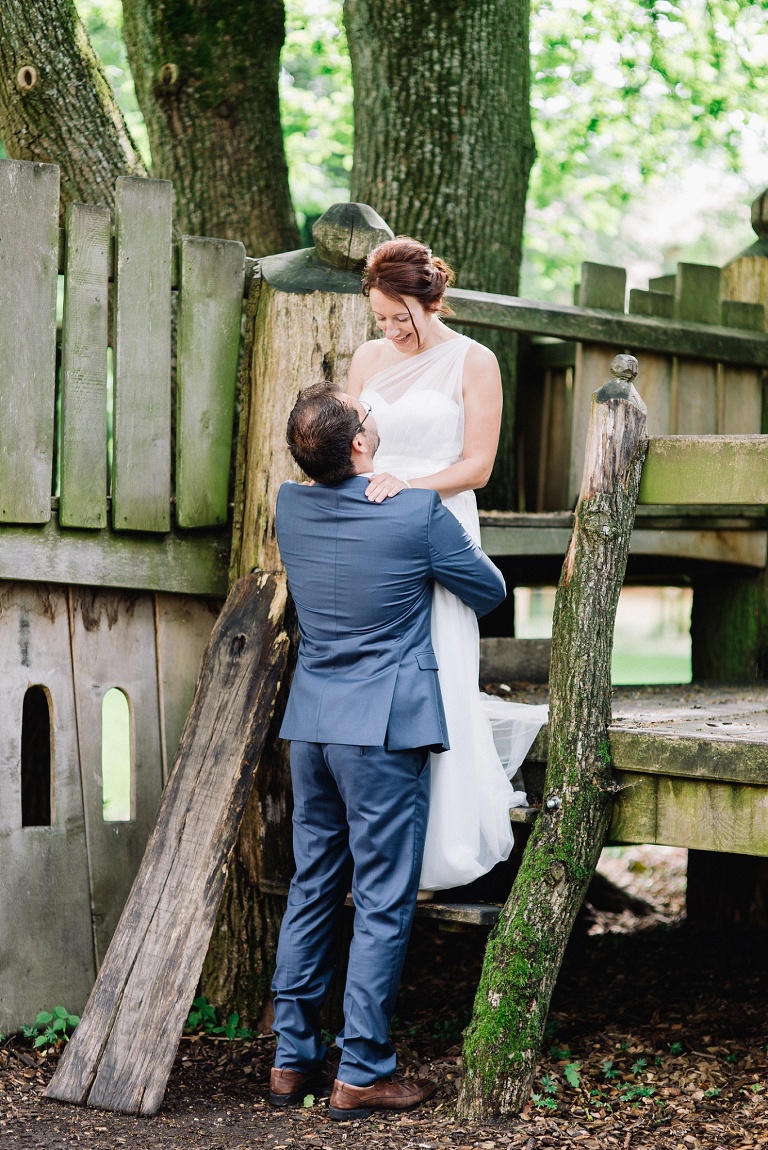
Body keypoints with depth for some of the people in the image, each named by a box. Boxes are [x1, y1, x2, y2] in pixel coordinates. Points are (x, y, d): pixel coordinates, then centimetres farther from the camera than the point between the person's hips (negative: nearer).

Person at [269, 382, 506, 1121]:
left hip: (311, 727, 6)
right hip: (385, 728, -6)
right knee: (383, 904, 0)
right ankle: (361, 1074, 3)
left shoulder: (290, 507, 2)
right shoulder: (417, 512, -12)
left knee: (311, 892, 13)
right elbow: (489, 592, 3)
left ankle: (292, 1061, 18)